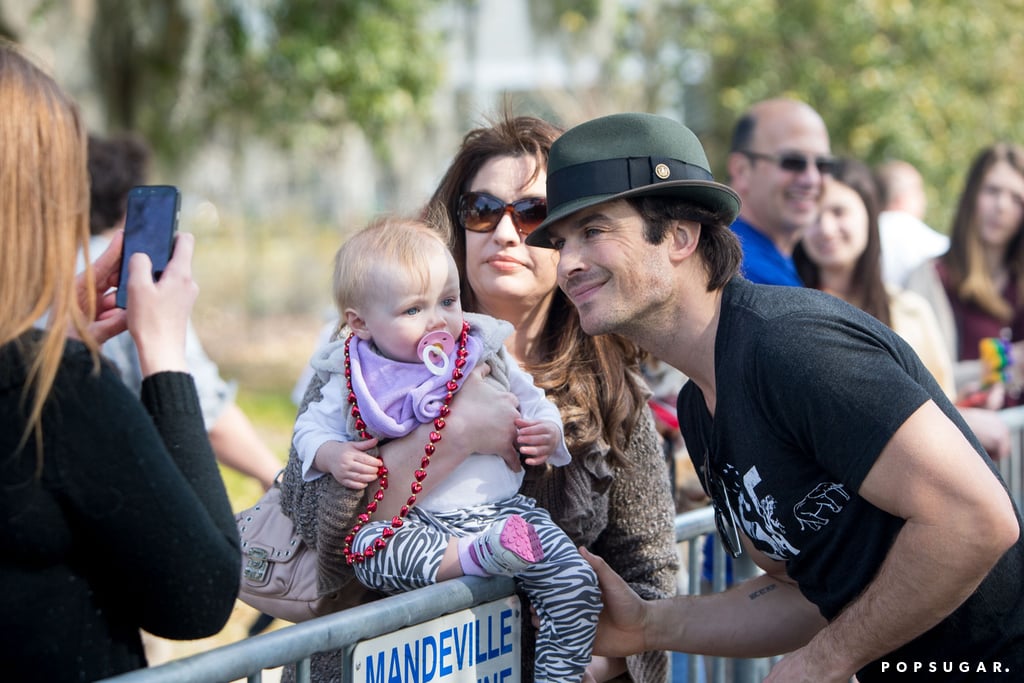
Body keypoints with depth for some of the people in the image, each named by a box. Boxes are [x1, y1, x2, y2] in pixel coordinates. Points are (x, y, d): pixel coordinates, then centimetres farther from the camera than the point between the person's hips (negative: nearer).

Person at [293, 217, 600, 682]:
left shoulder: (485, 355, 5)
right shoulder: (357, 382, 1)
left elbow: (534, 403, 15)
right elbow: (312, 428, 9)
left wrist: (548, 433, -7)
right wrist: (333, 457, -13)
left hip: (503, 510, 1)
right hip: (417, 520, -1)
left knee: (574, 583, -16)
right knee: (367, 550, -33)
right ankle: (474, 558, -37)